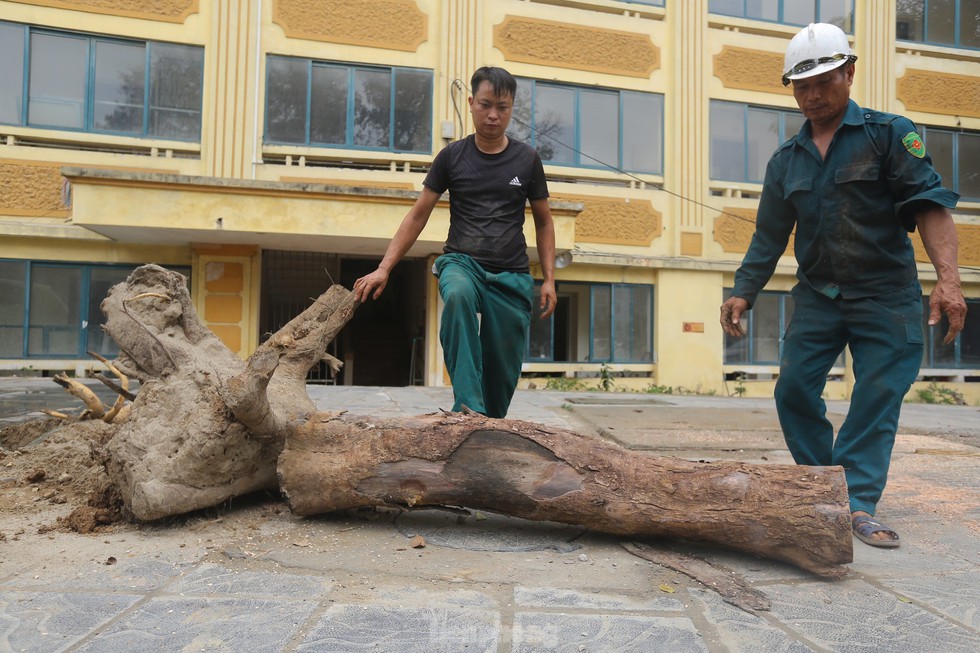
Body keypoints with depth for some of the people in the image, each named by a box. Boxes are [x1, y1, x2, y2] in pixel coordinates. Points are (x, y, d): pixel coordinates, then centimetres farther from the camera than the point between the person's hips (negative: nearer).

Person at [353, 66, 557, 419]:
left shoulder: (527, 160, 8)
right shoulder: (452, 156, 6)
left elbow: (543, 221, 17)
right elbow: (418, 215, 7)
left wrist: (548, 279, 7)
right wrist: (384, 268, -2)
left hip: (512, 276, 2)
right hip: (461, 261, -1)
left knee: (504, 373, 0)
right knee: (458, 296, -38)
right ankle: (468, 406, -38)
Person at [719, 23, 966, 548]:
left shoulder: (889, 133, -2)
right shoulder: (786, 160, 10)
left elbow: (929, 202, -12)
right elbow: (769, 235, 11)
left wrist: (947, 277, -25)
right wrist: (743, 292, 0)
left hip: (885, 297, -3)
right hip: (816, 297, 4)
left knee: (877, 397, -5)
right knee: (794, 390, -2)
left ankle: (857, 503, 0)